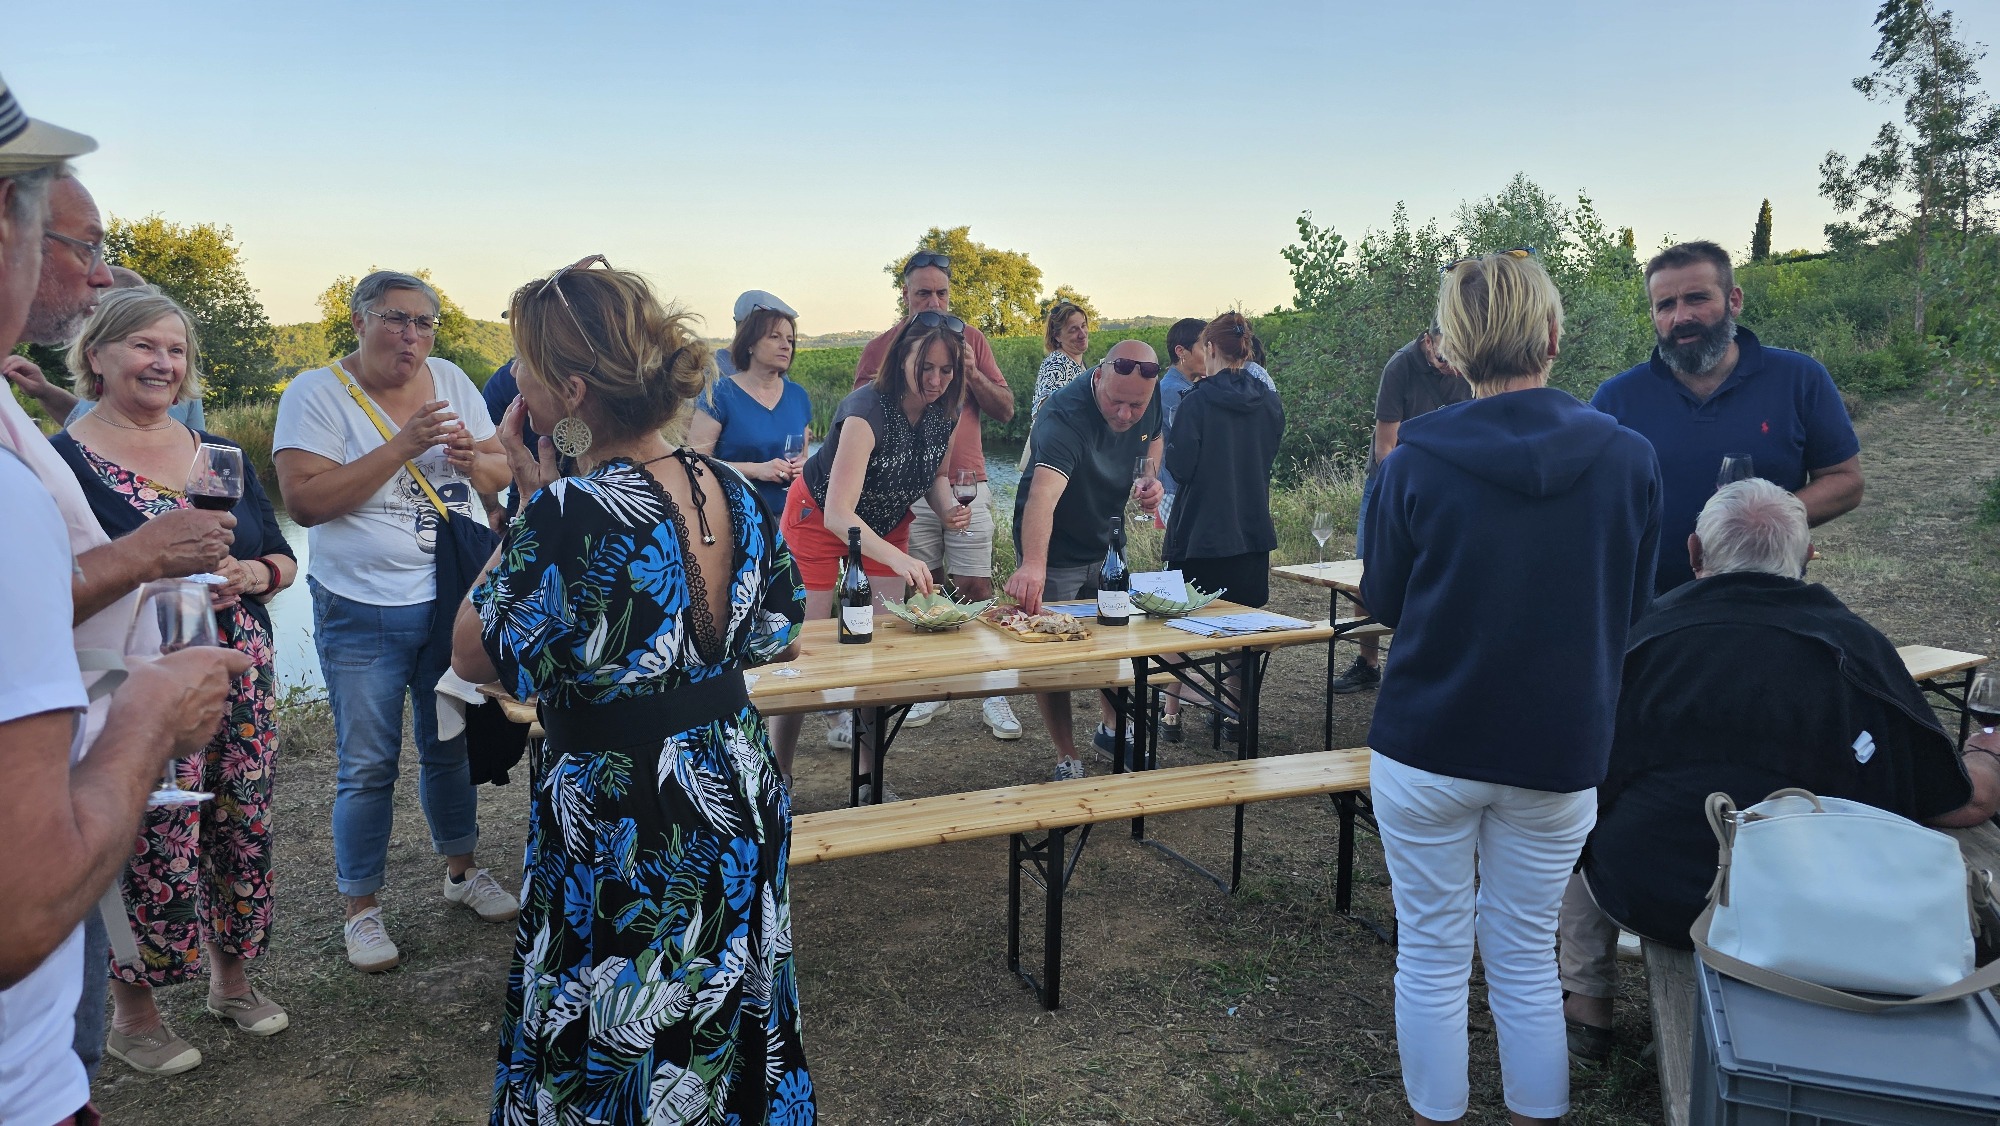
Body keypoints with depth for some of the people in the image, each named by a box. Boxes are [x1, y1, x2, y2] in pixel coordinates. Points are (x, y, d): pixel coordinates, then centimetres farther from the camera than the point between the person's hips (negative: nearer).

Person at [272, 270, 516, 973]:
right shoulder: (317, 393, -9)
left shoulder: (451, 381, 5)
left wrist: (472, 458, -15)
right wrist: (401, 447, -24)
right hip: (363, 613, -4)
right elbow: (304, 500, -18)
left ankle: (461, 869, 35)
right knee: (368, 766, 4)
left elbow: (500, 473, 8)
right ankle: (361, 907, 21)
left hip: (455, 599, 4)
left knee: (452, 748, 17)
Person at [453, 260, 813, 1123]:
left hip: (621, 836, -7)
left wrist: (528, 498, -9)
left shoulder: (566, 514, -25)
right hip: (741, 812, 7)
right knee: (727, 1041, 26)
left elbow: (472, 657, -11)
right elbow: (779, 640, 8)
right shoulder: (731, 491, -4)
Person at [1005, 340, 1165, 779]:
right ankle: (1067, 761, 17)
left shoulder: (1149, 400, -13)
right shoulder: (1066, 414, -35)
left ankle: (1110, 728, 43)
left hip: (1109, 544, 7)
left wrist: (1150, 476, -11)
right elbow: (1043, 492, -52)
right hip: (1053, 550, -6)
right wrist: (1032, 565, -67)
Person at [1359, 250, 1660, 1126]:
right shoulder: (1629, 460, -6)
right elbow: (1635, 608, 7)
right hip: (1560, 751, 2)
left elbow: (1382, 601, 1)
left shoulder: (1416, 459, -11)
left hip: (1428, 745, -1)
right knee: (1529, 960, 17)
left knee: (1431, 957, 12)